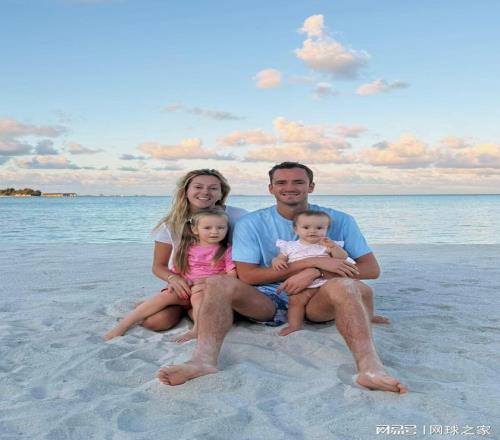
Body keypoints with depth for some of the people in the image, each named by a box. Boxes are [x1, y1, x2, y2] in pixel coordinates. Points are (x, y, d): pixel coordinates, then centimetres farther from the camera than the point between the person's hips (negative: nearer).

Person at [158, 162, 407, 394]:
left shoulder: (338, 220, 3)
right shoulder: (251, 223, 1)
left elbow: (372, 269, -2)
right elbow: (246, 275, -9)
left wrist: (314, 272, -18)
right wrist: (312, 262, -15)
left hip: (317, 301, 0)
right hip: (267, 301, 1)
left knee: (345, 285, -33)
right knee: (217, 284, -25)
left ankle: (370, 369, -50)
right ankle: (204, 360, -45)